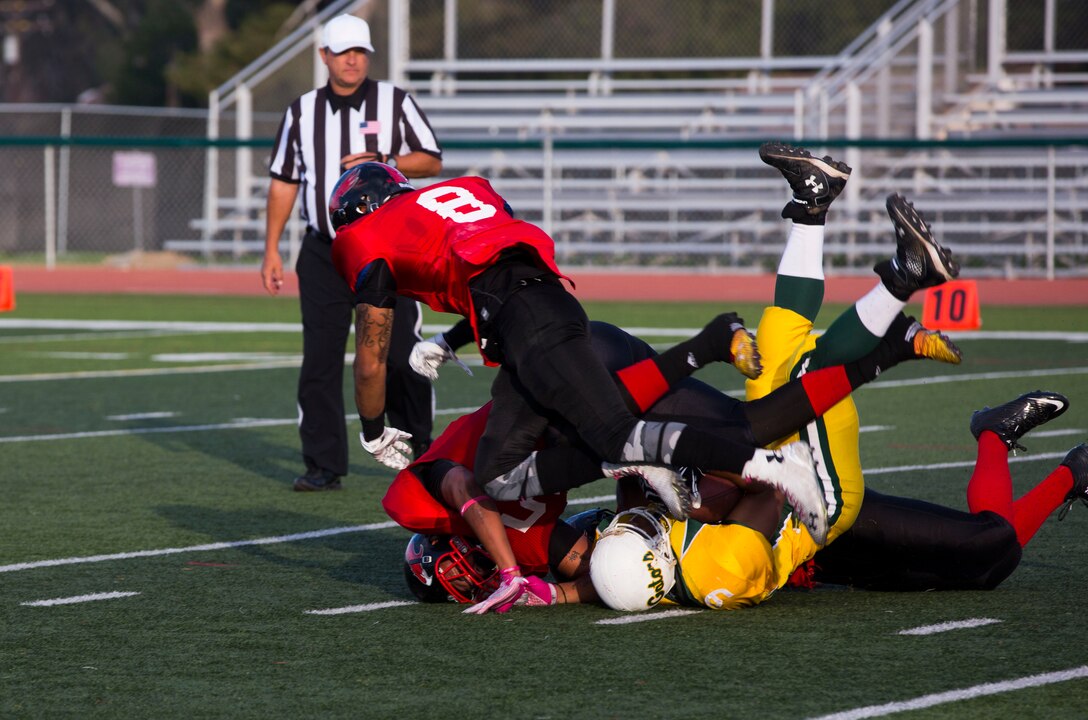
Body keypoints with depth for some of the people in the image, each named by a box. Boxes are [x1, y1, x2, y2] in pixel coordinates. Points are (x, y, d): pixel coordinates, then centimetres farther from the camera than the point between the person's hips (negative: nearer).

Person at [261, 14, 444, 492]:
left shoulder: (394, 102, 4)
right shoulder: (302, 112, 10)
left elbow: (431, 161, 1)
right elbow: (283, 181, 12)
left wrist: (381, 162, -16)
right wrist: (271, 249, 6)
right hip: (323, 253, 2)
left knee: (400, 355, -5)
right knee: (320, 359, -1)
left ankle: (421, 455, 10)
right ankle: (323, 466, 3)